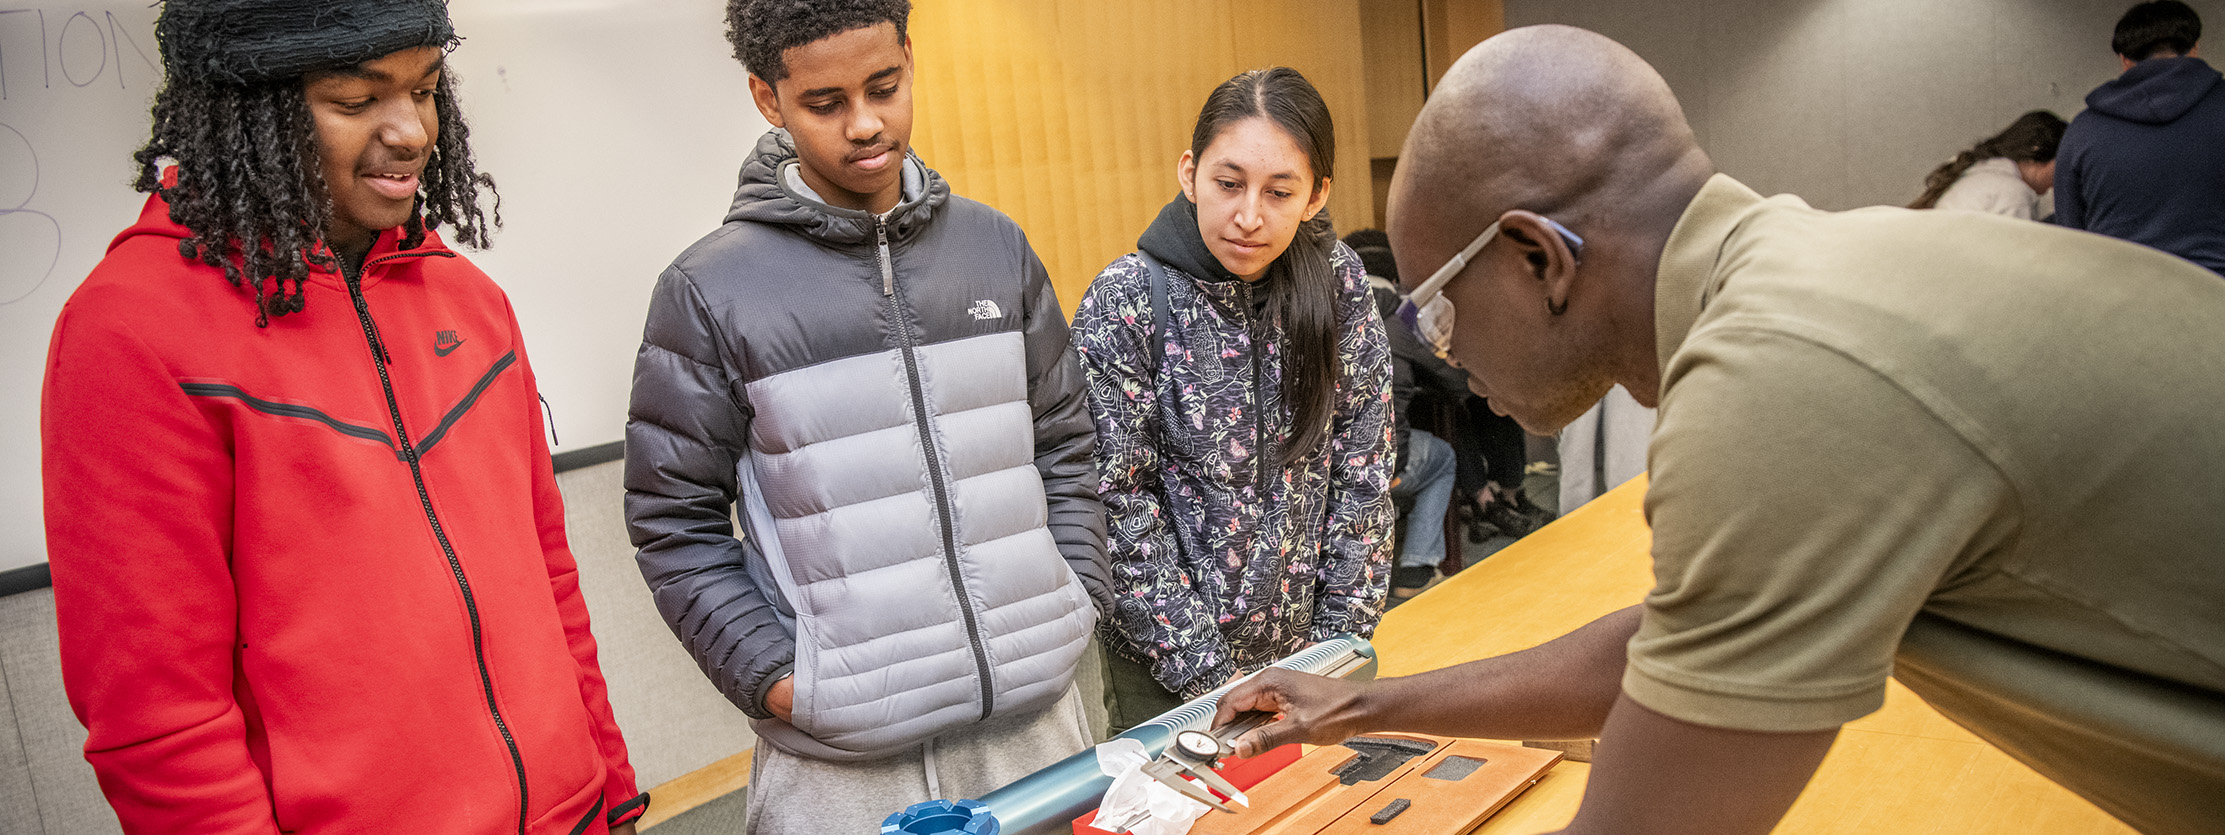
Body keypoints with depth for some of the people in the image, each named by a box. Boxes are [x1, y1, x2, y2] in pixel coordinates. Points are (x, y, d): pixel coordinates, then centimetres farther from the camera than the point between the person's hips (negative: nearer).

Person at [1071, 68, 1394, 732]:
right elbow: (1120, 505, -15)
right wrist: (1206, 673, -15)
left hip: (1303, 648, 3)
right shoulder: (1125, 304, -17)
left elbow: (1363, 470, -3)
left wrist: (1337, 642, -5)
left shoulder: (1337, 282, -7)